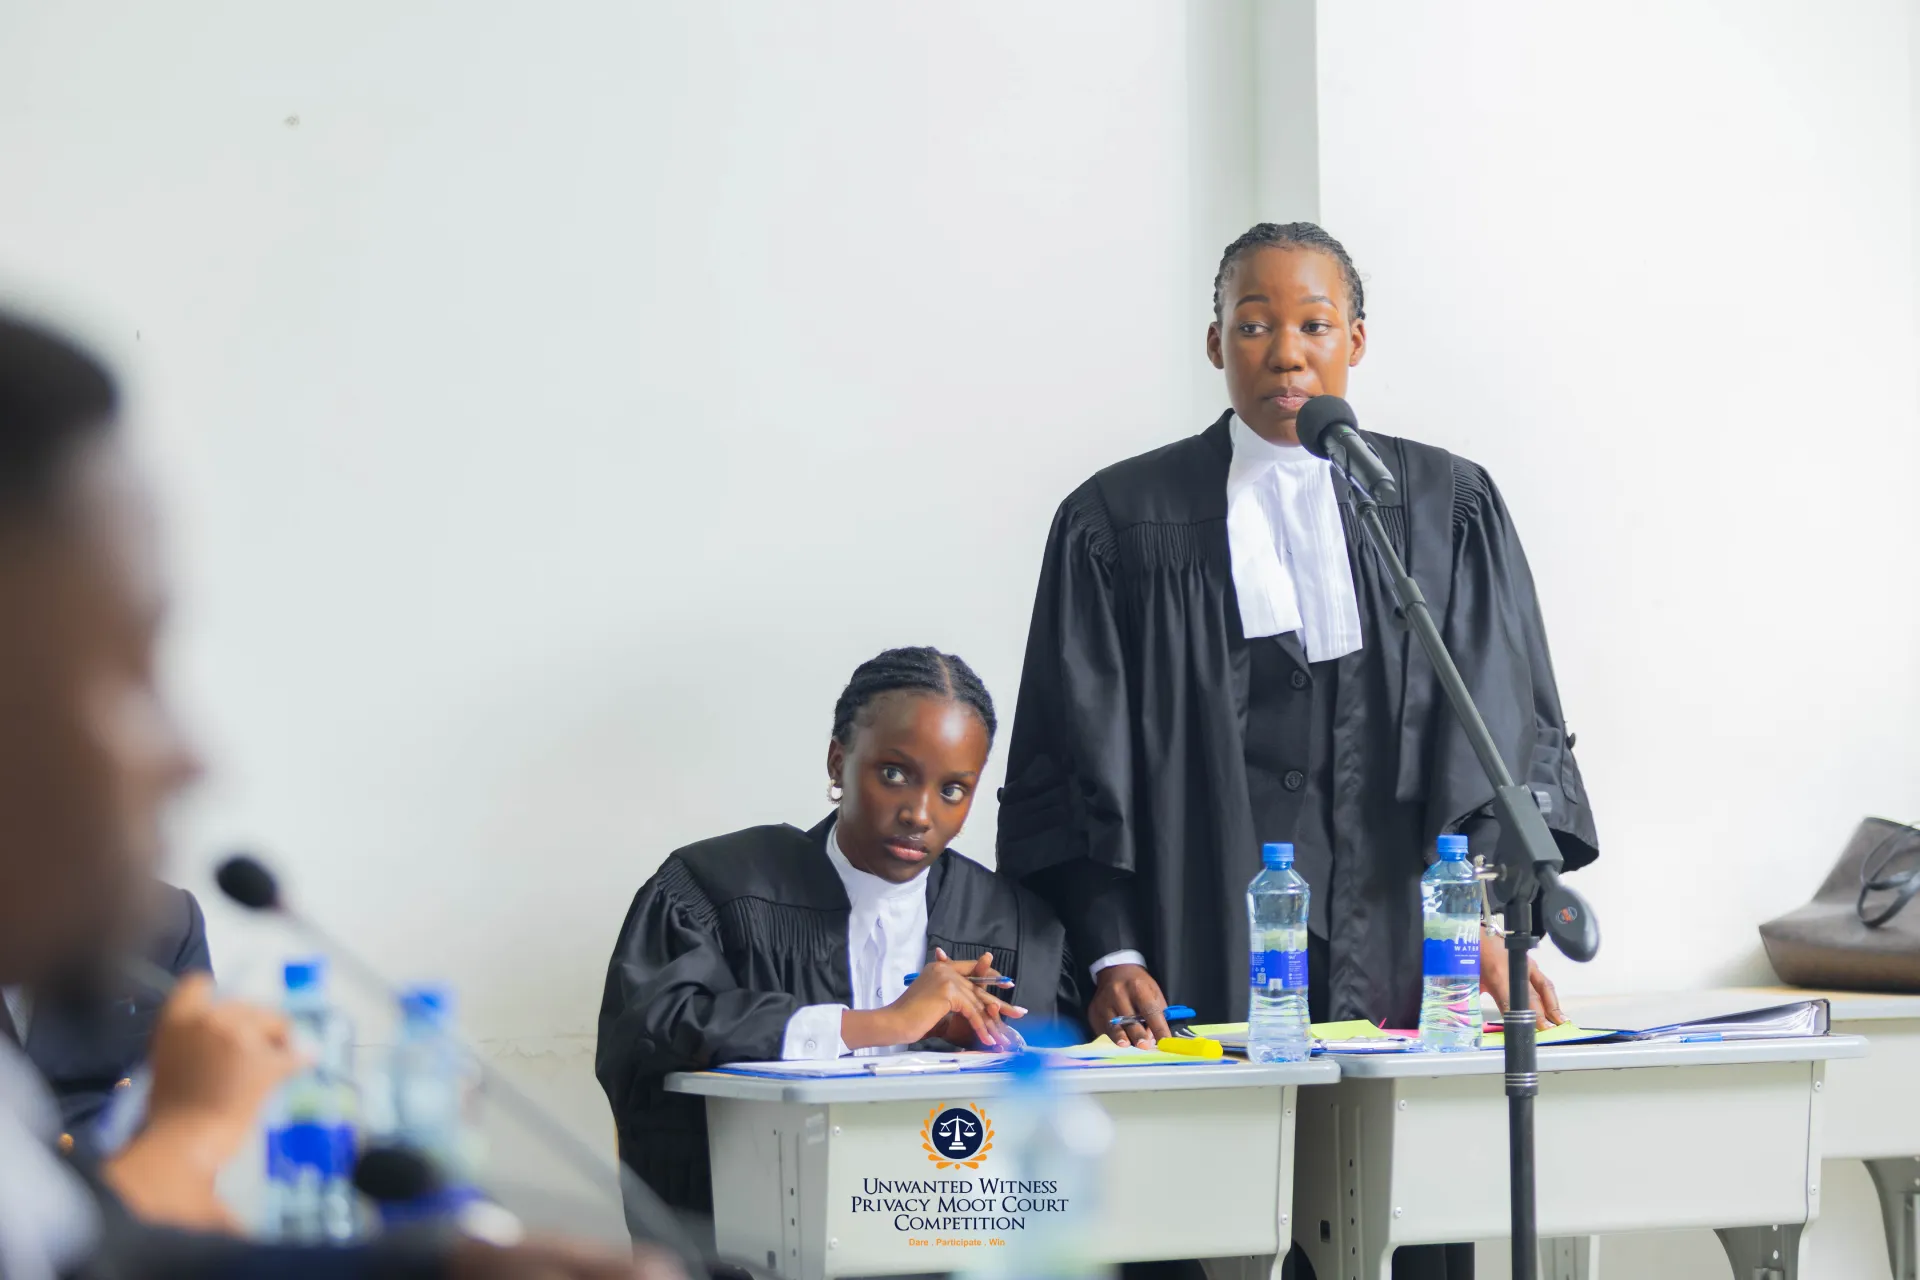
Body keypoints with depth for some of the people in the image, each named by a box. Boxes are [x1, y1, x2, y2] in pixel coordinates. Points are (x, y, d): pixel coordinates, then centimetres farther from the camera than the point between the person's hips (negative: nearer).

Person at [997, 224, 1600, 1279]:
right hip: (1201, 981, -1)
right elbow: (1076, 758, 3)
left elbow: (1505, 724, 4)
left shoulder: (1449, 508, 10)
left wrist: (1494, 914, -11)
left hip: (1402, 960, 2)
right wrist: (1111, 955, -9)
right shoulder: (1119, 523, 6)